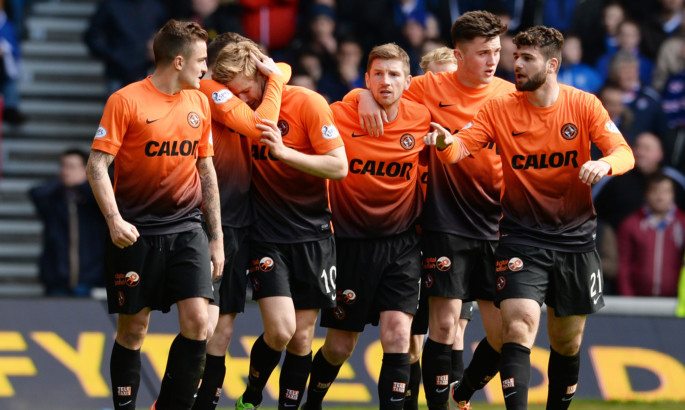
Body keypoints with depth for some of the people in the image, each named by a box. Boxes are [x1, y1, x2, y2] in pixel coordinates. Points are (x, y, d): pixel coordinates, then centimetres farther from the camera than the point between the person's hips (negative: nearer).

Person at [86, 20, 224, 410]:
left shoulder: (199, 103, 9)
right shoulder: (126, 100, -7)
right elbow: (97, 164, -8)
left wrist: (217, 236, 15)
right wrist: (114, 220, -21)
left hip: (186, 227, 4)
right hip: (136, 231, -4)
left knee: (197, 321, -10)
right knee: (133, 329, 2)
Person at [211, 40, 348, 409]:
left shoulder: (307, 104, -10)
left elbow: (339, 167, -12)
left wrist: (284, 152, -24)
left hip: (313, 233, 0)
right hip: (266, 236, 0)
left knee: (302, 337, 2)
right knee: (280, 329, -15)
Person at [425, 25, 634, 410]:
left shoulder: (583, 104, -3)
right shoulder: (499, 109, -3)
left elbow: (625, 153, -9)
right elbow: (460, 148, -12)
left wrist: (605, 163, -32)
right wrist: (446, 143, -37)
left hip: (575, 236, 2)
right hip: (521, 236, -1)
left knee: (568, 341, 10)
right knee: (520, 323, -21)